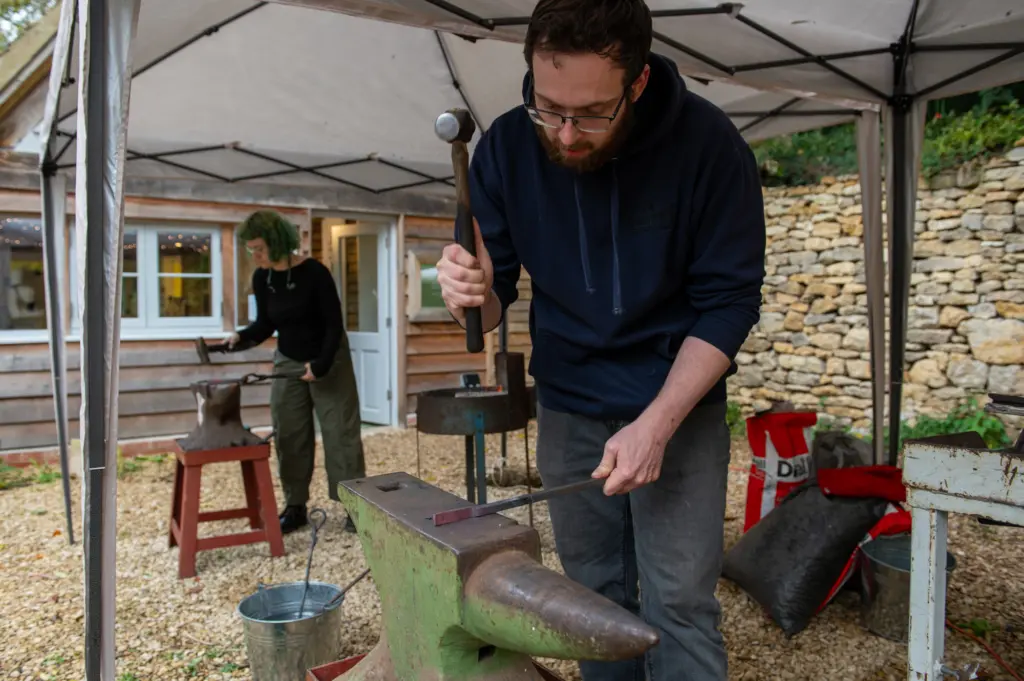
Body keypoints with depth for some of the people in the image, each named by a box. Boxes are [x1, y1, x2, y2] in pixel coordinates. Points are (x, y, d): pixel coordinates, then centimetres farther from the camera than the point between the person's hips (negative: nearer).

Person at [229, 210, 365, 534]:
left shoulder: (313, 272, -21)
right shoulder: (261, 278, -4)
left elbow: (334, 323, -18)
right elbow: (266, 324, 4)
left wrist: (321, 364, -22)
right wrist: (242, 337, -15)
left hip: (329, 359, -5)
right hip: (287, 362, 6)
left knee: (341, 431, -2)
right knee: (289, 436, 7)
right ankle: (295, 506, 18)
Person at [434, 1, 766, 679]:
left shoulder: (707, 143, -18)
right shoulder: (506, 147, -11)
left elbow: (728, 302, -14)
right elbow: (493, 300, -3)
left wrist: (656, 425, -22)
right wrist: (473, 295, -28)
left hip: (679, 405, -2)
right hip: (567, 408, 3)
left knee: (679, 600, -1)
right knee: (595, 594, 13)